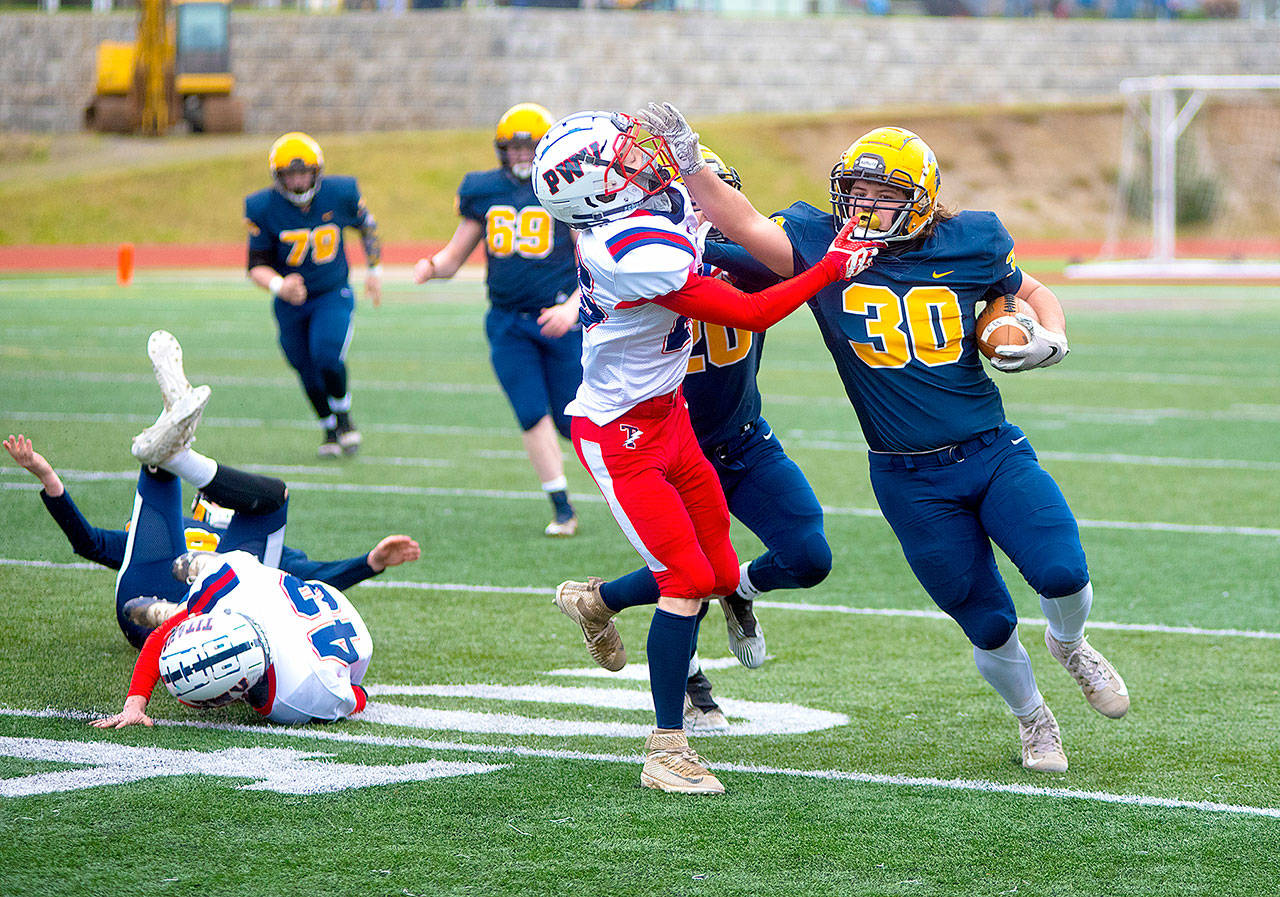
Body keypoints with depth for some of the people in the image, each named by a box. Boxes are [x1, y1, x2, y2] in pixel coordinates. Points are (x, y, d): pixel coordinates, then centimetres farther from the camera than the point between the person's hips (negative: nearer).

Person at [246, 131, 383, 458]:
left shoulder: (340, 194, -14)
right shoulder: (263, 208, -16)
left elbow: (367, 226, 7)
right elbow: (257, 265, -13)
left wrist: (374, 270, 8)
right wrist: (279, 286, -33)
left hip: (334, 295, -1)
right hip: (291, 300, 1)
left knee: (327, 355, -22)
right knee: (308, 371, 8)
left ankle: (343, 415, 6)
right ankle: (330, 429, 33)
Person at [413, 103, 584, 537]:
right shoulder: (484, 192, 7)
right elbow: (454, 257, 11)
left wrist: (573, 307, -20)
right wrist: (432, 267, -12)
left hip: (558, 319, -3)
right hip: (507, 322, 3)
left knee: (571, 422, 0)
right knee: (533, 416, -7)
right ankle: (562, 509, 1)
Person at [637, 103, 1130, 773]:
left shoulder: (968, 244, -3)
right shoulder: (822, 246, -6)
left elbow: (1032, 293, 14)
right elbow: (744, 226, -21)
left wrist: (1050, 339, -6)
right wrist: (688, 163, -32)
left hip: (993, 453, 1)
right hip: (912, 482, -1)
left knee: (1062, 575, -16)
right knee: (990, 628, 4)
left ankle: (1070, 645, 22)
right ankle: (1032, 718, 35)